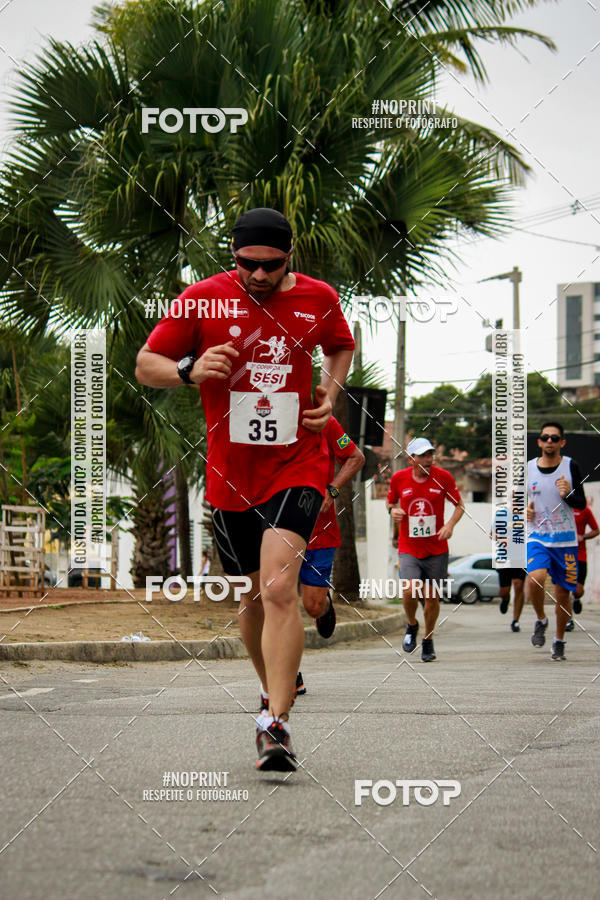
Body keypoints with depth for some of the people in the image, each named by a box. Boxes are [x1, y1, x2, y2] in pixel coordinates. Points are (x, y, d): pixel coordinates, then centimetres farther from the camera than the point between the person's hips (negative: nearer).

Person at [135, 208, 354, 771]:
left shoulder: (318, 299, 1)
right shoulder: (202, 300, -4)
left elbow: (341, 346, 23)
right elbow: (145, 365, 2)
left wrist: (329, 392, 4)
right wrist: (189, 371, -19)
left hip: (297, 464, -2)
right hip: (231, 472, 2)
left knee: (279, 585, -20)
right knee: (256, 593, 11)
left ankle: (275, 725, -24)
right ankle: (276, 693, 37)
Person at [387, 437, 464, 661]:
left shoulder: (443, 477, -5)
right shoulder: (399, 478, -3)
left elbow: (459, 505, 5)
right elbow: (391, 501, 16)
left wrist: (450, 525, -13)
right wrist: (393, 511, -8)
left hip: (436, 549, 1)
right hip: (409, 548, -1)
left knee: (432, 597, 4)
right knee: (411, 590, -20)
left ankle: (428, 640, 27)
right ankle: (411, 626, 12)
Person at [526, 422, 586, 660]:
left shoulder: (570, 466, -2)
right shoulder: (528, 468, 3)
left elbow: (582, 504, -2)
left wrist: (568, 495, -22)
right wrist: (523, 509, -5)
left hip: (565, 540, 0)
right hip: (537, 537, 0)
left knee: (563, 592, 5)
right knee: (535, 578, -26)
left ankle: (559, 641, 25)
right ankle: (540, 620, 1)